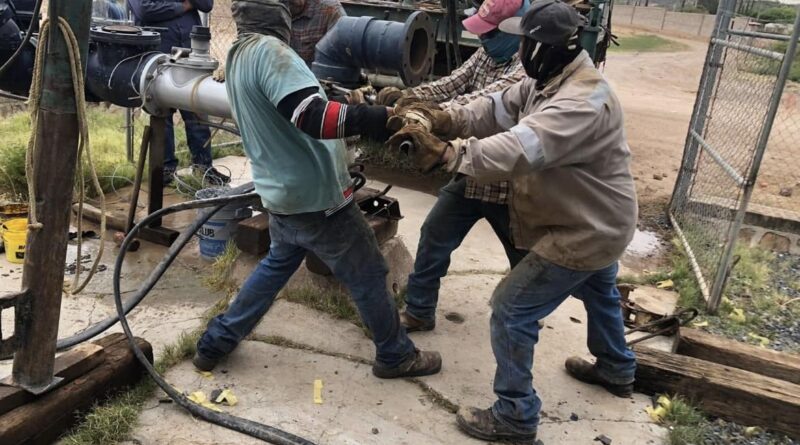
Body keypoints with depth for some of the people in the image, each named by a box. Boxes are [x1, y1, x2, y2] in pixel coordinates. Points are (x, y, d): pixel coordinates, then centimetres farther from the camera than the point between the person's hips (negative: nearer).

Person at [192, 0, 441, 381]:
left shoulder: (238, 56, 9)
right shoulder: (268, 51, -21)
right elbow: (312, 117, -32)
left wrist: (351, 107, 17)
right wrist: (379, 119, -33)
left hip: (283, 194, 9)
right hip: (316, 198, -9)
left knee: (277, 263, 28)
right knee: (368, 275, 8)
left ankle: (216, 343, 35)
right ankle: (396, 356, 26)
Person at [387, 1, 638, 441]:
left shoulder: (583, 102, -34)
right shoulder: (549, 80, -1)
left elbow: (518, 150, -46)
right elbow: (494, 110, -9)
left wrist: (443, 152, -47)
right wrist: (438, 118, -25)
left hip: (586, 232, -11)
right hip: (597, 222, 11)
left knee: (510, 310, -5)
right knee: (598, 293, 32)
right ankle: (616, 369, 59)